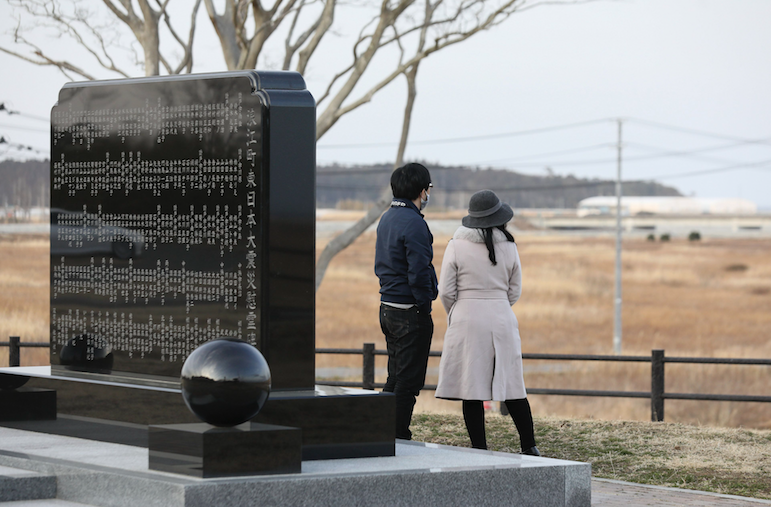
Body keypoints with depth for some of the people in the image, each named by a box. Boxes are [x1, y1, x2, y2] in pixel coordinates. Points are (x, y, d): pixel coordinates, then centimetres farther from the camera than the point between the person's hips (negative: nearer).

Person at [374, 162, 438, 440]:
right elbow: (419, 273, -22)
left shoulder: (386, 219, 12)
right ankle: (398, 438, -2)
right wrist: (424, 306, -11)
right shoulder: (413, 223, -17)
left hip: (388, 307, 9)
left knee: (396, 377, 17)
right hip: (410, 312, -9)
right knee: (407, 381, -4)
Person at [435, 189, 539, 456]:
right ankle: (529, 446, 13)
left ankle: (479, 448, 0)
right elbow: (514, 291, 7)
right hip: (502, 320, 3)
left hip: (467, 320, -3)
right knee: (512, 386, 11)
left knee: (471, 388, 1)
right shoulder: (509, 247, 1)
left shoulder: (457, 246, -6)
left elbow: (446, 292, -4)